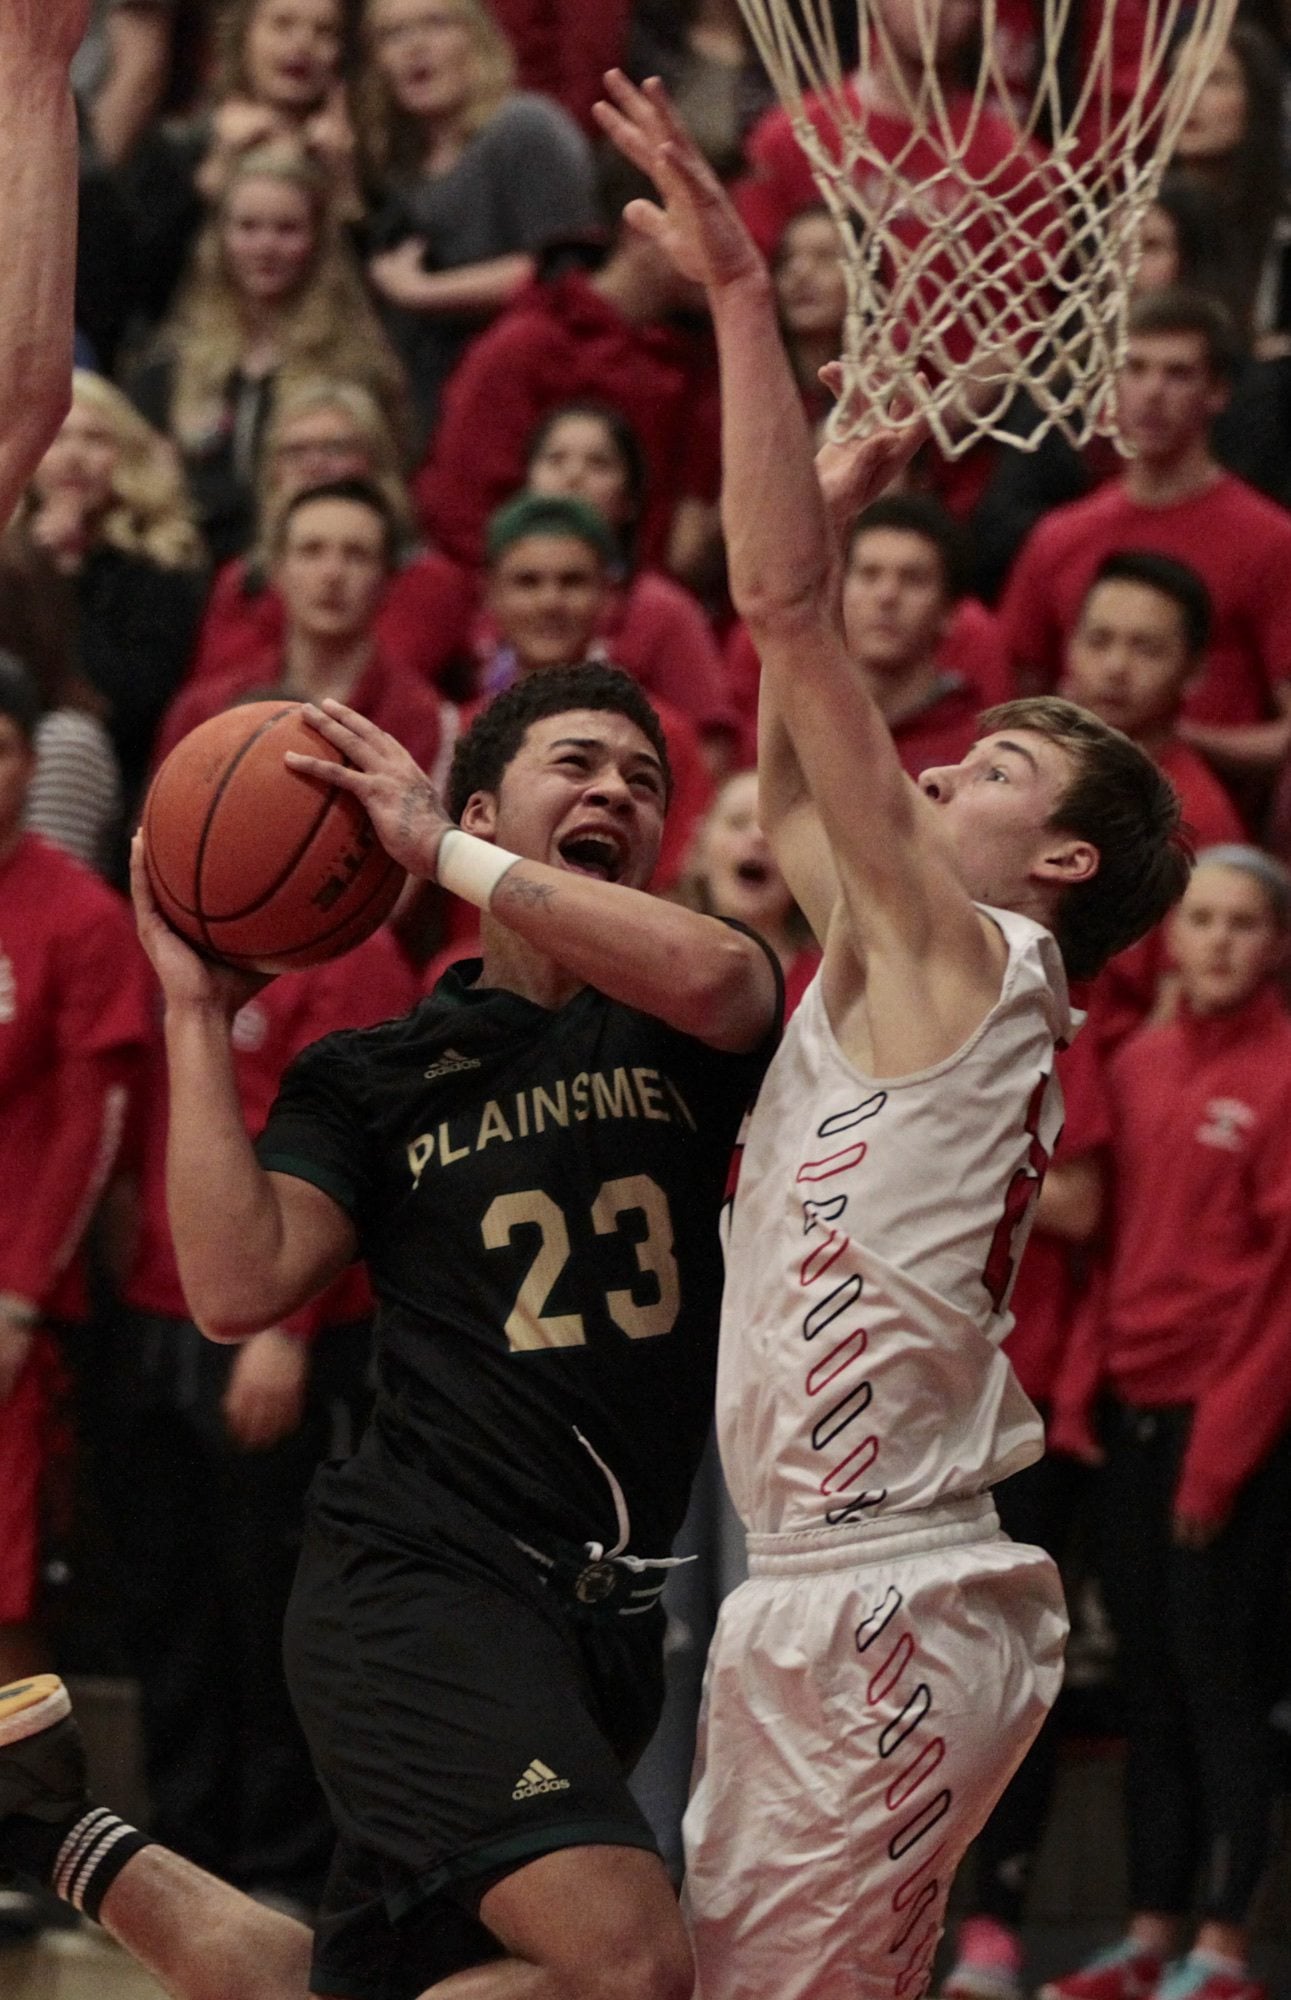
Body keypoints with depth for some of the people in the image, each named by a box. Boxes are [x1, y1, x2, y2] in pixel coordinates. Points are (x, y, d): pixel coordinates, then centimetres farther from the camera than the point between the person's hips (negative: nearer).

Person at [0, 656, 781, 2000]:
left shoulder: (676, 1034, 9)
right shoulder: (371, 1077, 5)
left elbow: (715, 976, -17)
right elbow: (237, 1287, -10)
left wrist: (438, 849, -11)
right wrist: (195, 1009, -6)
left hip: (608, 1615, 5)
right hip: (423, 1585, -5)